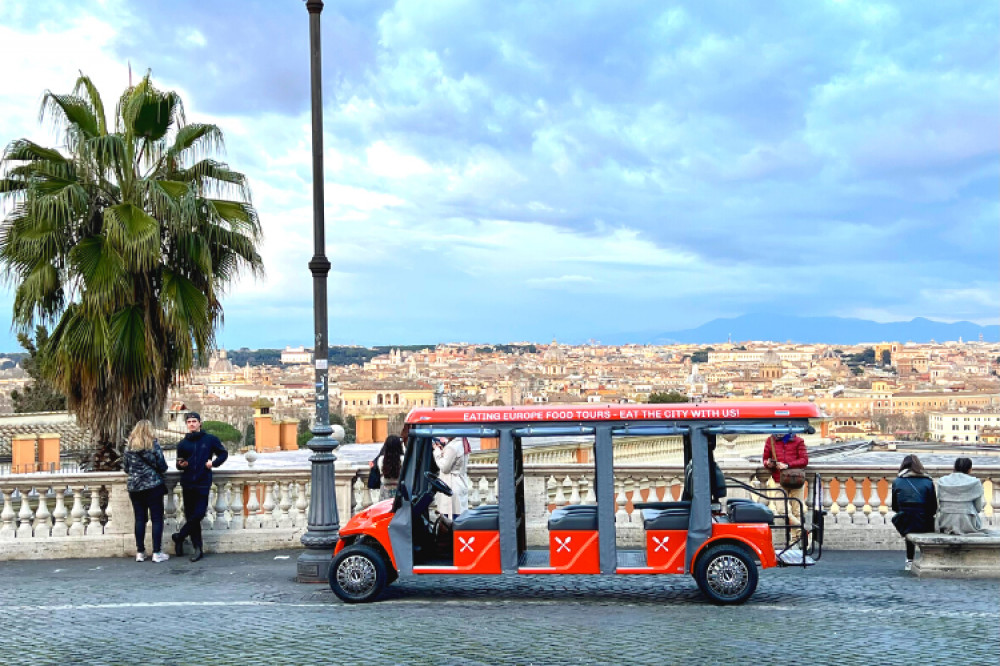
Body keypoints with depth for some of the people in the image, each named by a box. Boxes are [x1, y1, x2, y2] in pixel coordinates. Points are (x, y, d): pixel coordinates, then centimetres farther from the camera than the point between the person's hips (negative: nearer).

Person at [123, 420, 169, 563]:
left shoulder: (129, 447, 3)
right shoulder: (153, 444, -6)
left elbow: (126, 468, 10)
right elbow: (162, 466, -5)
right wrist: (159, 470, 18)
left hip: (134, 487, 4)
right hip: (153, 485, -4)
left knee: (140, 519, 9)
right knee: (157, 519, 2)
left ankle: (140, 552, 11)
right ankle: (157, 552, 0)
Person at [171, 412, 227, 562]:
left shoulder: (210, 439, 4)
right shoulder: (183, 444, 11)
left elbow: (223, 454, 12)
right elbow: (179, 464, 18)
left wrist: (213, 463, -6)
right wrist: (181, 465, -6)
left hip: (203, 483, -2)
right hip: (187, 483, 3)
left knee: (198, 513, -10)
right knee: (190, 515, 2)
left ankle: (179, 537, 12)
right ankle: (198, 548, 7)